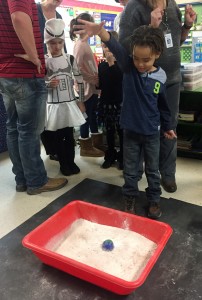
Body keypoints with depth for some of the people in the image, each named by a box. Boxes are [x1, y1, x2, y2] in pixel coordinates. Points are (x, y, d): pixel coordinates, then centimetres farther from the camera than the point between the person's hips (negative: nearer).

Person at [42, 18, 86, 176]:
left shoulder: (71, 59, 2)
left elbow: (80, 80, 6)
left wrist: (81, 100, 5)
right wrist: (48, 84, -22)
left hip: (69, 103, 1)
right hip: (53, 105, -1)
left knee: (69, 135, 10)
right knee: (56, 136, 7)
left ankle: (71, 161, 25)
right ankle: (63, 163, 22)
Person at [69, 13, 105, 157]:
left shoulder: (85, 43, 13)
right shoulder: (80, 45, -14)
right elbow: (78, 68, -20)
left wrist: (96, 79, 7)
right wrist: (92, 79, -17)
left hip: (93, 86, 9)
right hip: (87, 87, -9)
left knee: (93, 115, 15)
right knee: (87, 116, 0)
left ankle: (96, 141, 27)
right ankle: (86, 146, 12)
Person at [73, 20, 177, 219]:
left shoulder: (160, 76, -6)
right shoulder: (128, 67, -9)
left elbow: (163, 104, 6)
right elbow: (117, 49, -30)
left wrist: (167, 126, 15)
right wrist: (101, 32, -49)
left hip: (152, 132, 1)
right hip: (130, 130, 0)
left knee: (152, 169, 15)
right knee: (130, 170, 13)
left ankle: (154, 200, 34)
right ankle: (130, 199, 32)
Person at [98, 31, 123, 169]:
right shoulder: (102, 65, 7)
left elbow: (120, 79, -19)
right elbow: (100, 85, 11)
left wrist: (111, 63, -19)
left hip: (119, 101, -4)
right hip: (106, 101, 4)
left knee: (121, 130, 2)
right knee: (109, 131, 12)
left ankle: (122, 157, 15)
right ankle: (110, 156, 24)